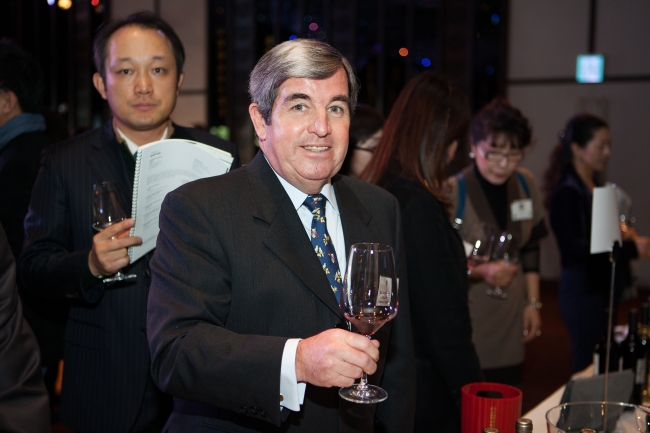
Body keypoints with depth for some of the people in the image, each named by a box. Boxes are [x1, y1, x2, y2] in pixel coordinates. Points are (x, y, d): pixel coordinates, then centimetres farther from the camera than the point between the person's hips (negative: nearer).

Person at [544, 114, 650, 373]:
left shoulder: (594, 187, 14)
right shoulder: (568, 193, -15)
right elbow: (576, 251, -21)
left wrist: (622, 236, 4)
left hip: (602, 289, 9)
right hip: (583, 293, -9)